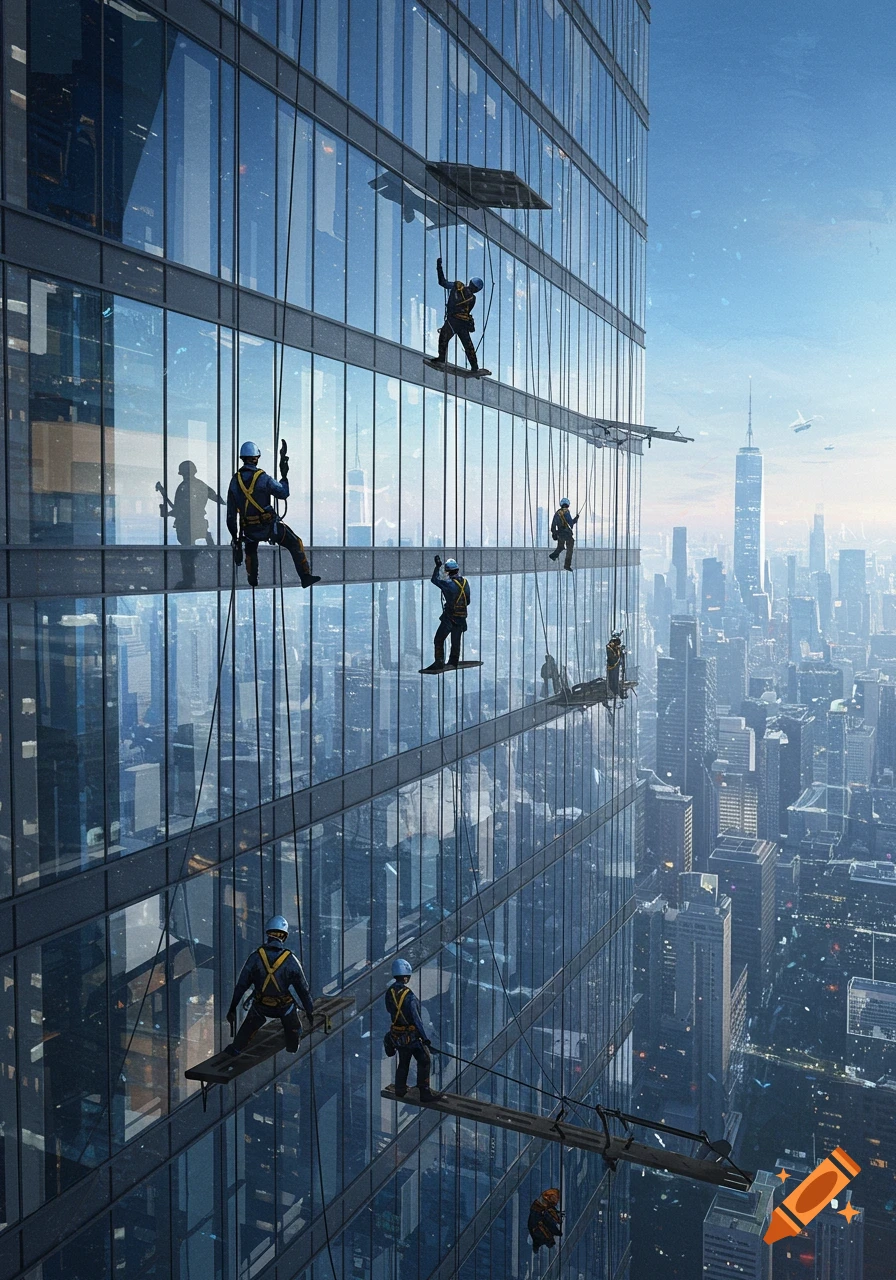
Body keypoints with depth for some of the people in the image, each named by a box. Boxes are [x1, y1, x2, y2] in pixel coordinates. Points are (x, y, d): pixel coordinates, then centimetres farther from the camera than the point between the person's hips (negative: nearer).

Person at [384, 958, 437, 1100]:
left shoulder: (389, 993, -4)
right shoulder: (408, 995, -25)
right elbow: (416, 1018, -23)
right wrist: (425, 1037, -17)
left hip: (397, 1034, 7)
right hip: (412, 1035, -7)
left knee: (403, 1063, 23)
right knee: (424, 1062, 5)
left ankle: (400, 1090, 34)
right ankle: (424, 1093, 5)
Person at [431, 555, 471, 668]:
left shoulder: (449, 584, -19)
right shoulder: (465, 582, 0)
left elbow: (434, 579, -8)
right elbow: (468, 601, 8)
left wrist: (437, 567, 1)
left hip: (449, 618, -6)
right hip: (462, 618, 6)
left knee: (438, 640, 3)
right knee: (456, 641, 16)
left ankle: (439, 661, -2)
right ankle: (453, 662, 21)